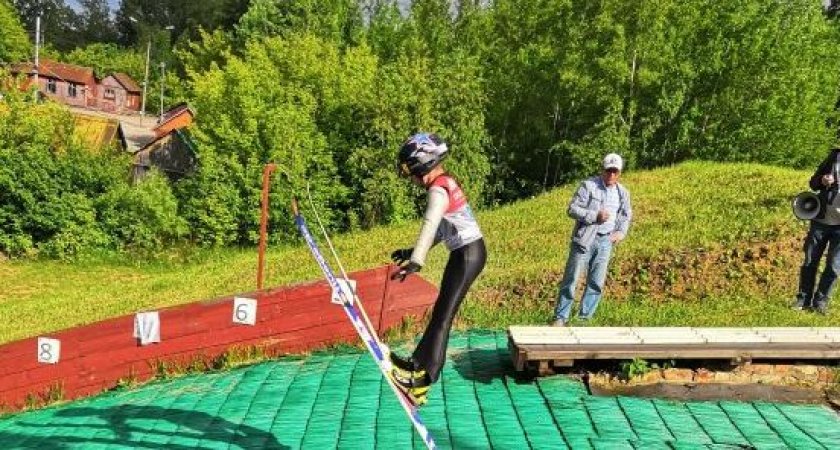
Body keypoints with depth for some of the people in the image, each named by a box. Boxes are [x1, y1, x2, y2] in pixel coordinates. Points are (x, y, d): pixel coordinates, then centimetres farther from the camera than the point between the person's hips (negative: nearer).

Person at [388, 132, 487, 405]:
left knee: (442, 317, -11)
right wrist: (413, 252, 18)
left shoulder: (438, 189, -16)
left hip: (467, 254, -10)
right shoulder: (447, 183, 15)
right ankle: (418, 364, 23)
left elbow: (430, 226, -32)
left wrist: (416, 261, -42)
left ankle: (421, 383, -11)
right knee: (440, 312, 14)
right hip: (469, 250, 10)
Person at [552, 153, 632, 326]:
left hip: (605, 241, 5)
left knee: (596, 282, 5)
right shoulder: (588, 185, -6)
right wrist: (595, 216, -19)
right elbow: (572, 209, -10)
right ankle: (561, 317, 6)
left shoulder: (623, 193, 10)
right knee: (571, 279, -2)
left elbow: (627, 215, 24)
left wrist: (621, 232, 6)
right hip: (584, 239, -4)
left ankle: (584, 317, 15)